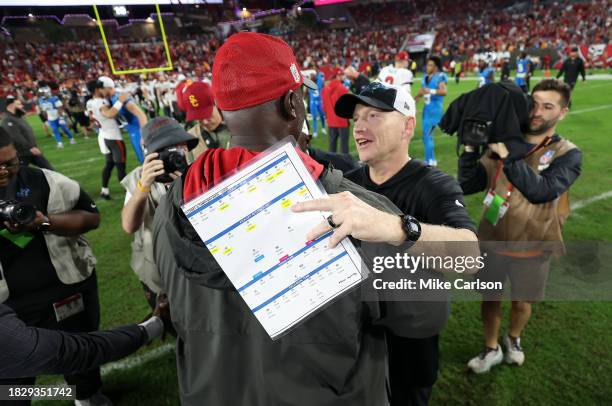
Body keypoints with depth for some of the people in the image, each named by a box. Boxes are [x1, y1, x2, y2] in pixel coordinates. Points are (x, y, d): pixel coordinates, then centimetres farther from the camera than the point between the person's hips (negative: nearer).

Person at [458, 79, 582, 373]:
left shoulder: (568, 154, -12)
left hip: (531, 248, -1)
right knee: (490, 300, 15)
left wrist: (506, 155, -38)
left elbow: (540, 191, -32)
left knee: (522, 302, 20)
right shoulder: (503, 144, -5)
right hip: (491, 241, 1)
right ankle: (491, 349, 41)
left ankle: (513, 339, 52)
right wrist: (470, 147, -21)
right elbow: (467, 186, -10)